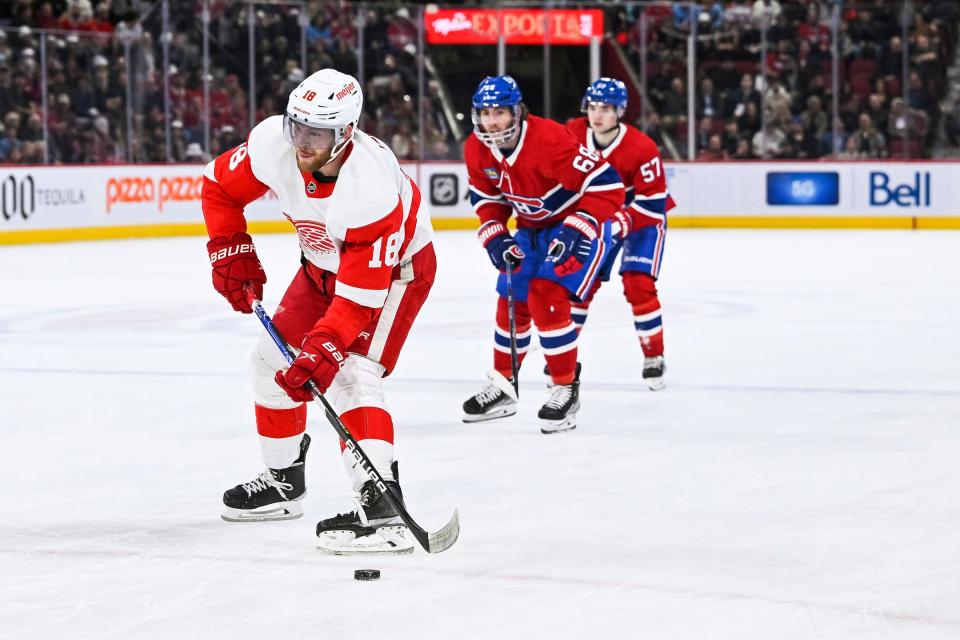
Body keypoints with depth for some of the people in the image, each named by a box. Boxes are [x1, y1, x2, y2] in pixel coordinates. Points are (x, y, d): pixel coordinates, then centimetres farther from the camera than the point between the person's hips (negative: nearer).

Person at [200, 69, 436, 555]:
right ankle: (283, 481, 32)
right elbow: (220, 186, -2)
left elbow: (362, 292, -37)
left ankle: (381, 508, -33)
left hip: (394, 267, -8)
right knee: (273, 361, 11)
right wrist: (231, 253, -7)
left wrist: (323, 350, -43)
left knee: (348, 375, -25)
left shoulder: (370, 186, -40)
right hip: (325, 263, 8)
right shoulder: (272, 142, -24)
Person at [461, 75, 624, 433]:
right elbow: (486, 198, 7)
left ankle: (567, 390, -10)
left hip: (578, 223, -7)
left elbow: (608, 186, -32)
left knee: (546, 297, -21)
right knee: (511, 302, 8)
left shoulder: (548, 139, -33)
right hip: (531, 228, 7)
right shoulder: (476, 150, -11)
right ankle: (502, 389, 27)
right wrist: (495, 238, -8)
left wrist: (575, 231, -35)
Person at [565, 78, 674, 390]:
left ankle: (654, 358, -3)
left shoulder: (641, 149, -31)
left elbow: (653, 205, -27)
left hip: (643, 218, -5)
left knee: (638, 285, -17)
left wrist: (620, 223, -37)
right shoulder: (573, 134, -17)